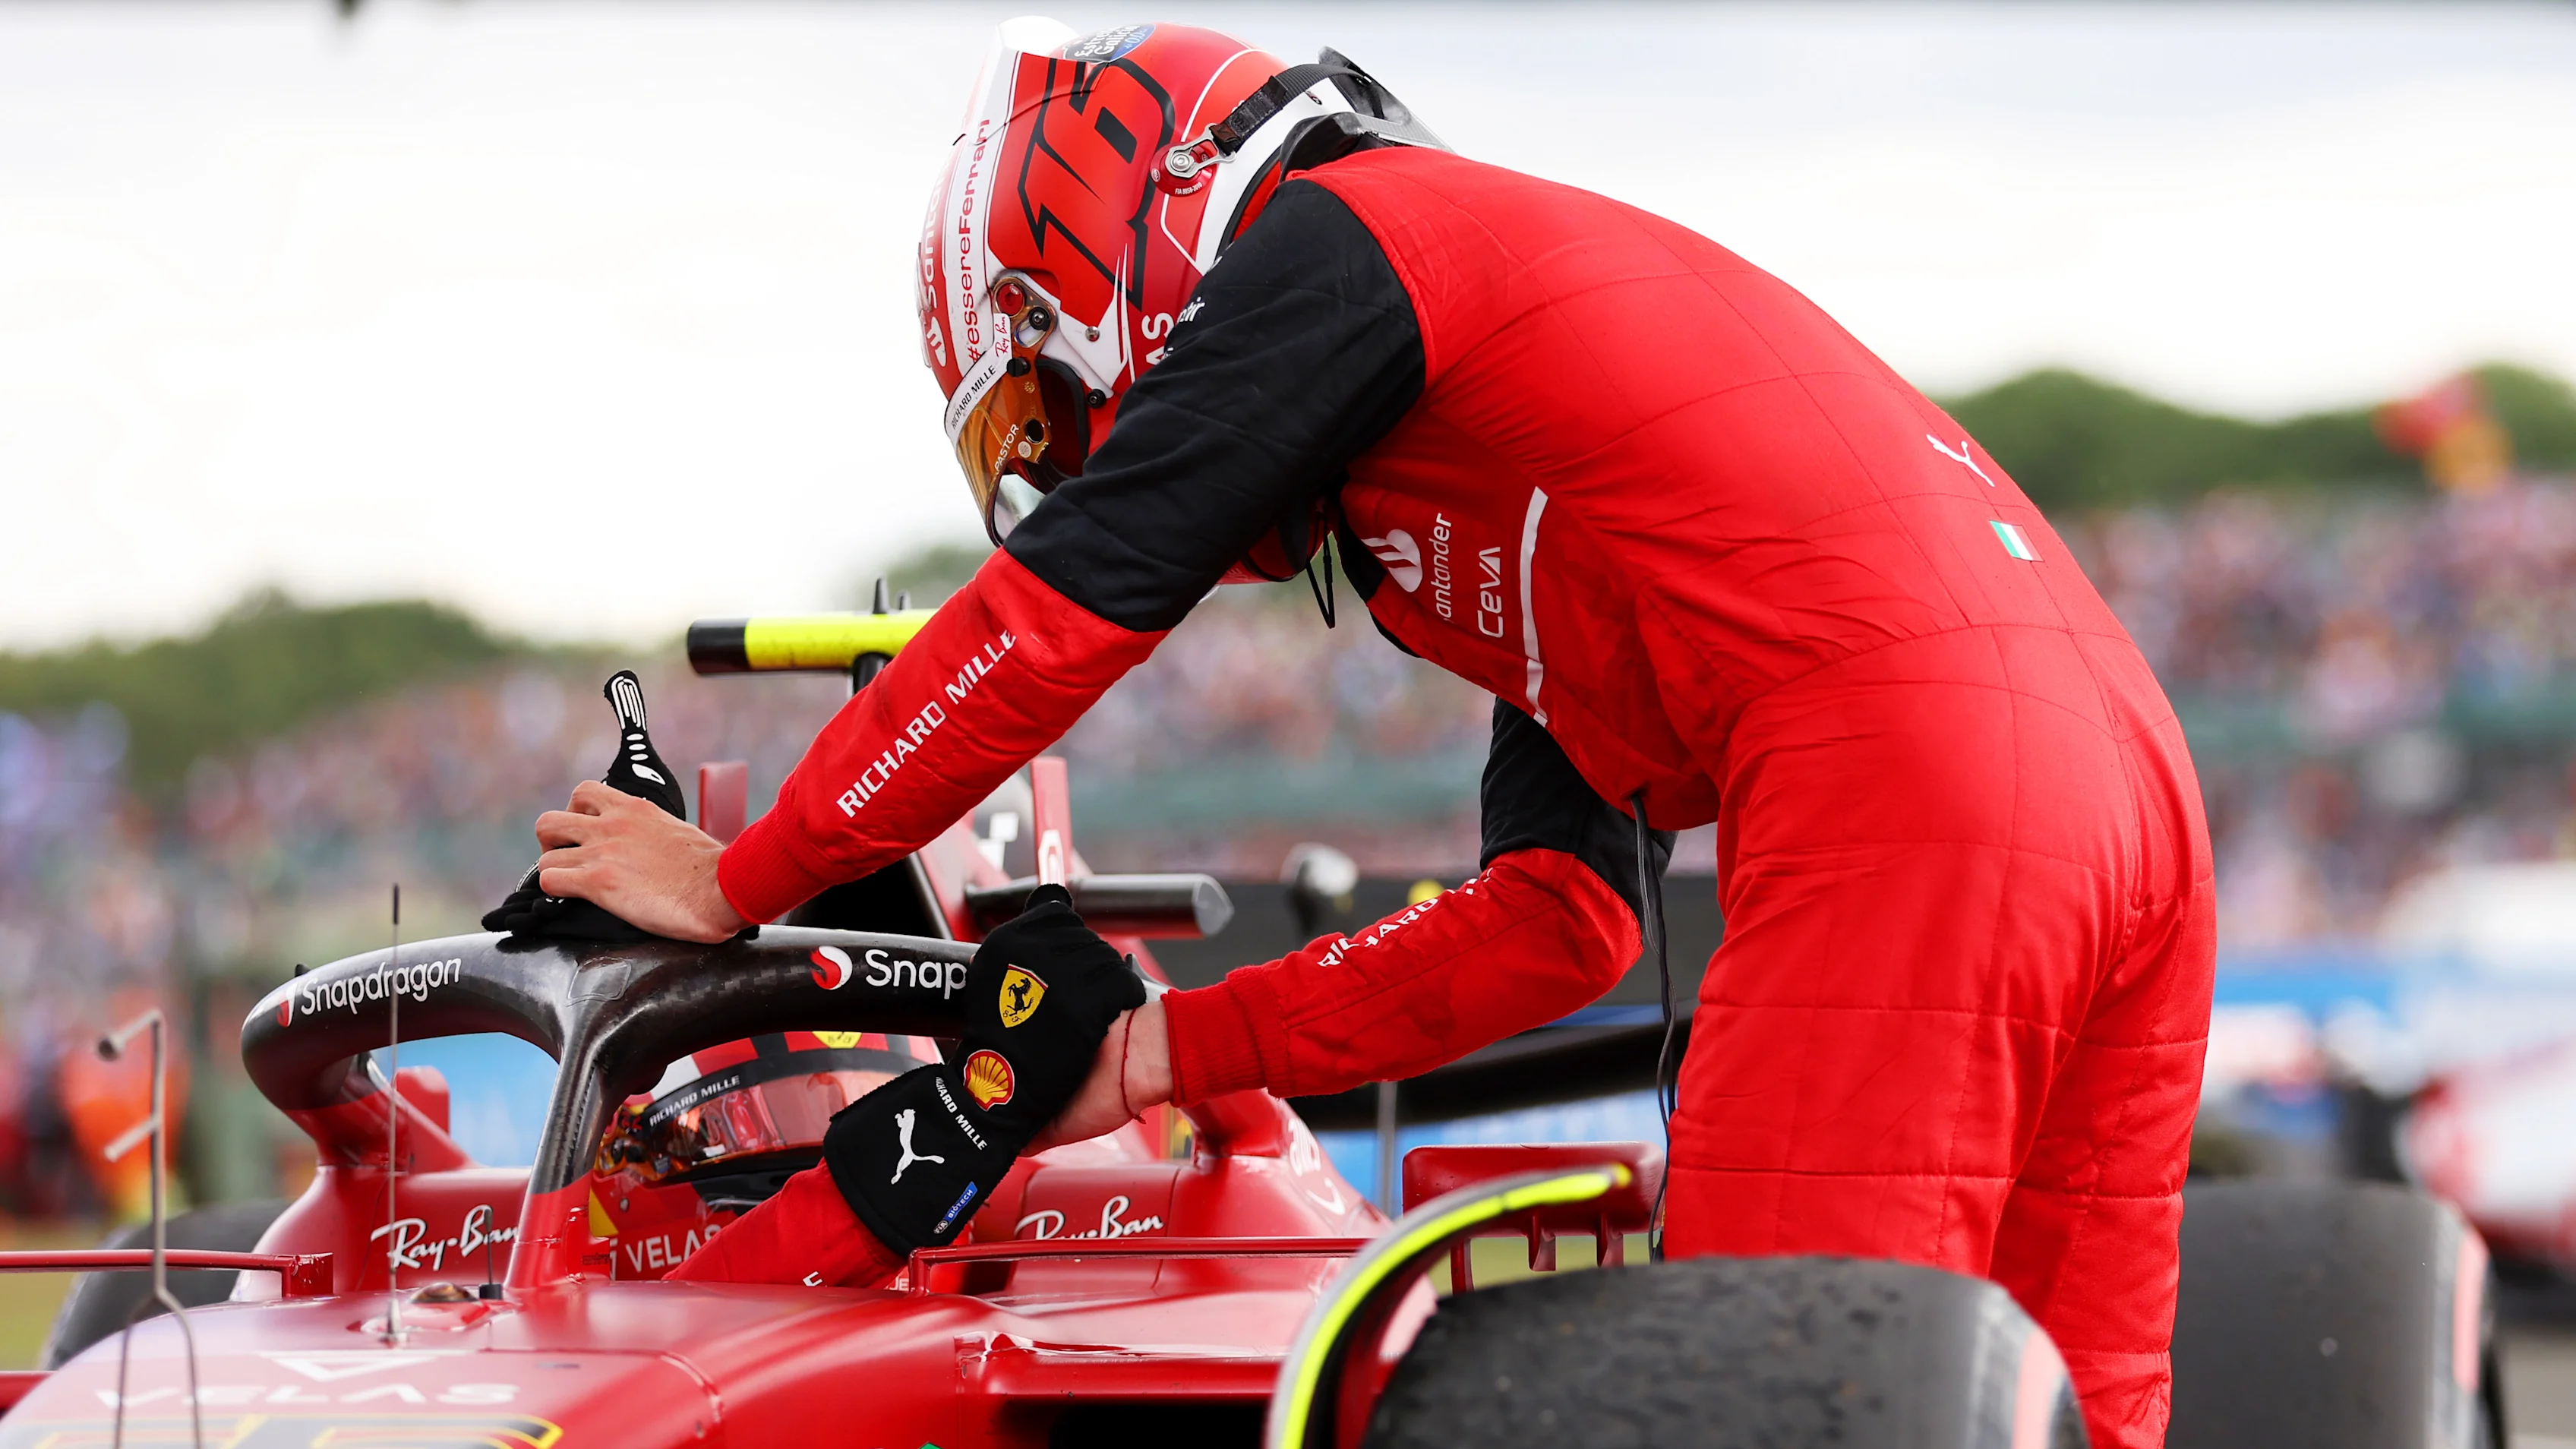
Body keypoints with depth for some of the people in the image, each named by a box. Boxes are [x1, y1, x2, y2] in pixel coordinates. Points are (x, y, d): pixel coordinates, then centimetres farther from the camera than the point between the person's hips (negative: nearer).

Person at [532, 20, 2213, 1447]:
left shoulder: (1343, 239, 7)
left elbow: (1062, 610, 4)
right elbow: (1560, 917, 27)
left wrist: (745, 879, 16)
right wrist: (1162, 1053, 25)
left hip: (1898, 794, -9)